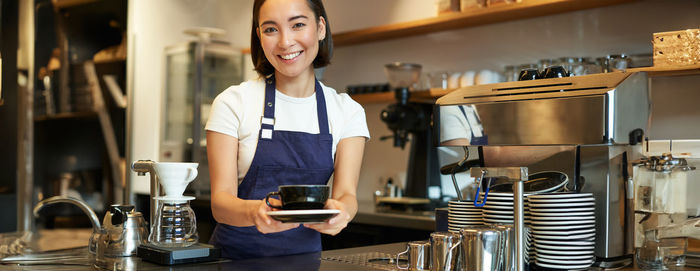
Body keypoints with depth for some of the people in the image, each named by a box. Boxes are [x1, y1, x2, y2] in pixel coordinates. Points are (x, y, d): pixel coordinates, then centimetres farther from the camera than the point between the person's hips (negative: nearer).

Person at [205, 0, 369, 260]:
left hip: (305, 253, 3)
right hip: (237, 253, -2)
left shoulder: (347, 112, 2)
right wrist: (254, 211, -30)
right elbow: (220, 200, -9)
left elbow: (346, 193, -5)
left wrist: (340, 210, -28)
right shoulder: (233, 103, -4)